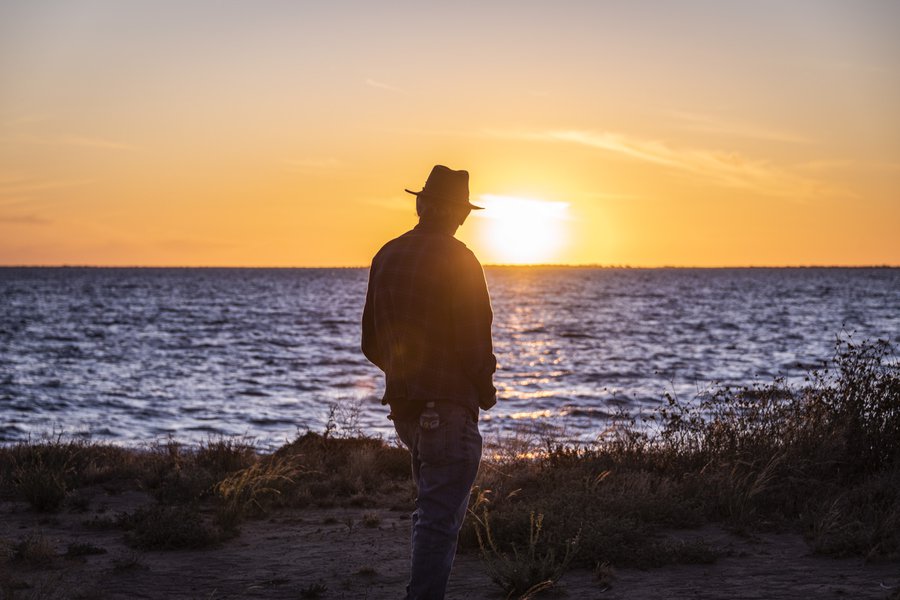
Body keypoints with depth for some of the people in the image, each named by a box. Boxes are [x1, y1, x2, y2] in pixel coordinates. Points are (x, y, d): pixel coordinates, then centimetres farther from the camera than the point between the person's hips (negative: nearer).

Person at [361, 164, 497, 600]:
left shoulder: (386, 256, 9)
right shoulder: (457, 259, -12)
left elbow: (371, 344, 13)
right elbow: (473, 340, -15)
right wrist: (485, 391, 1)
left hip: (403, 405, 7)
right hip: (449, 408, -7)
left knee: (436, 505, 20)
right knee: (439, 517, -4)